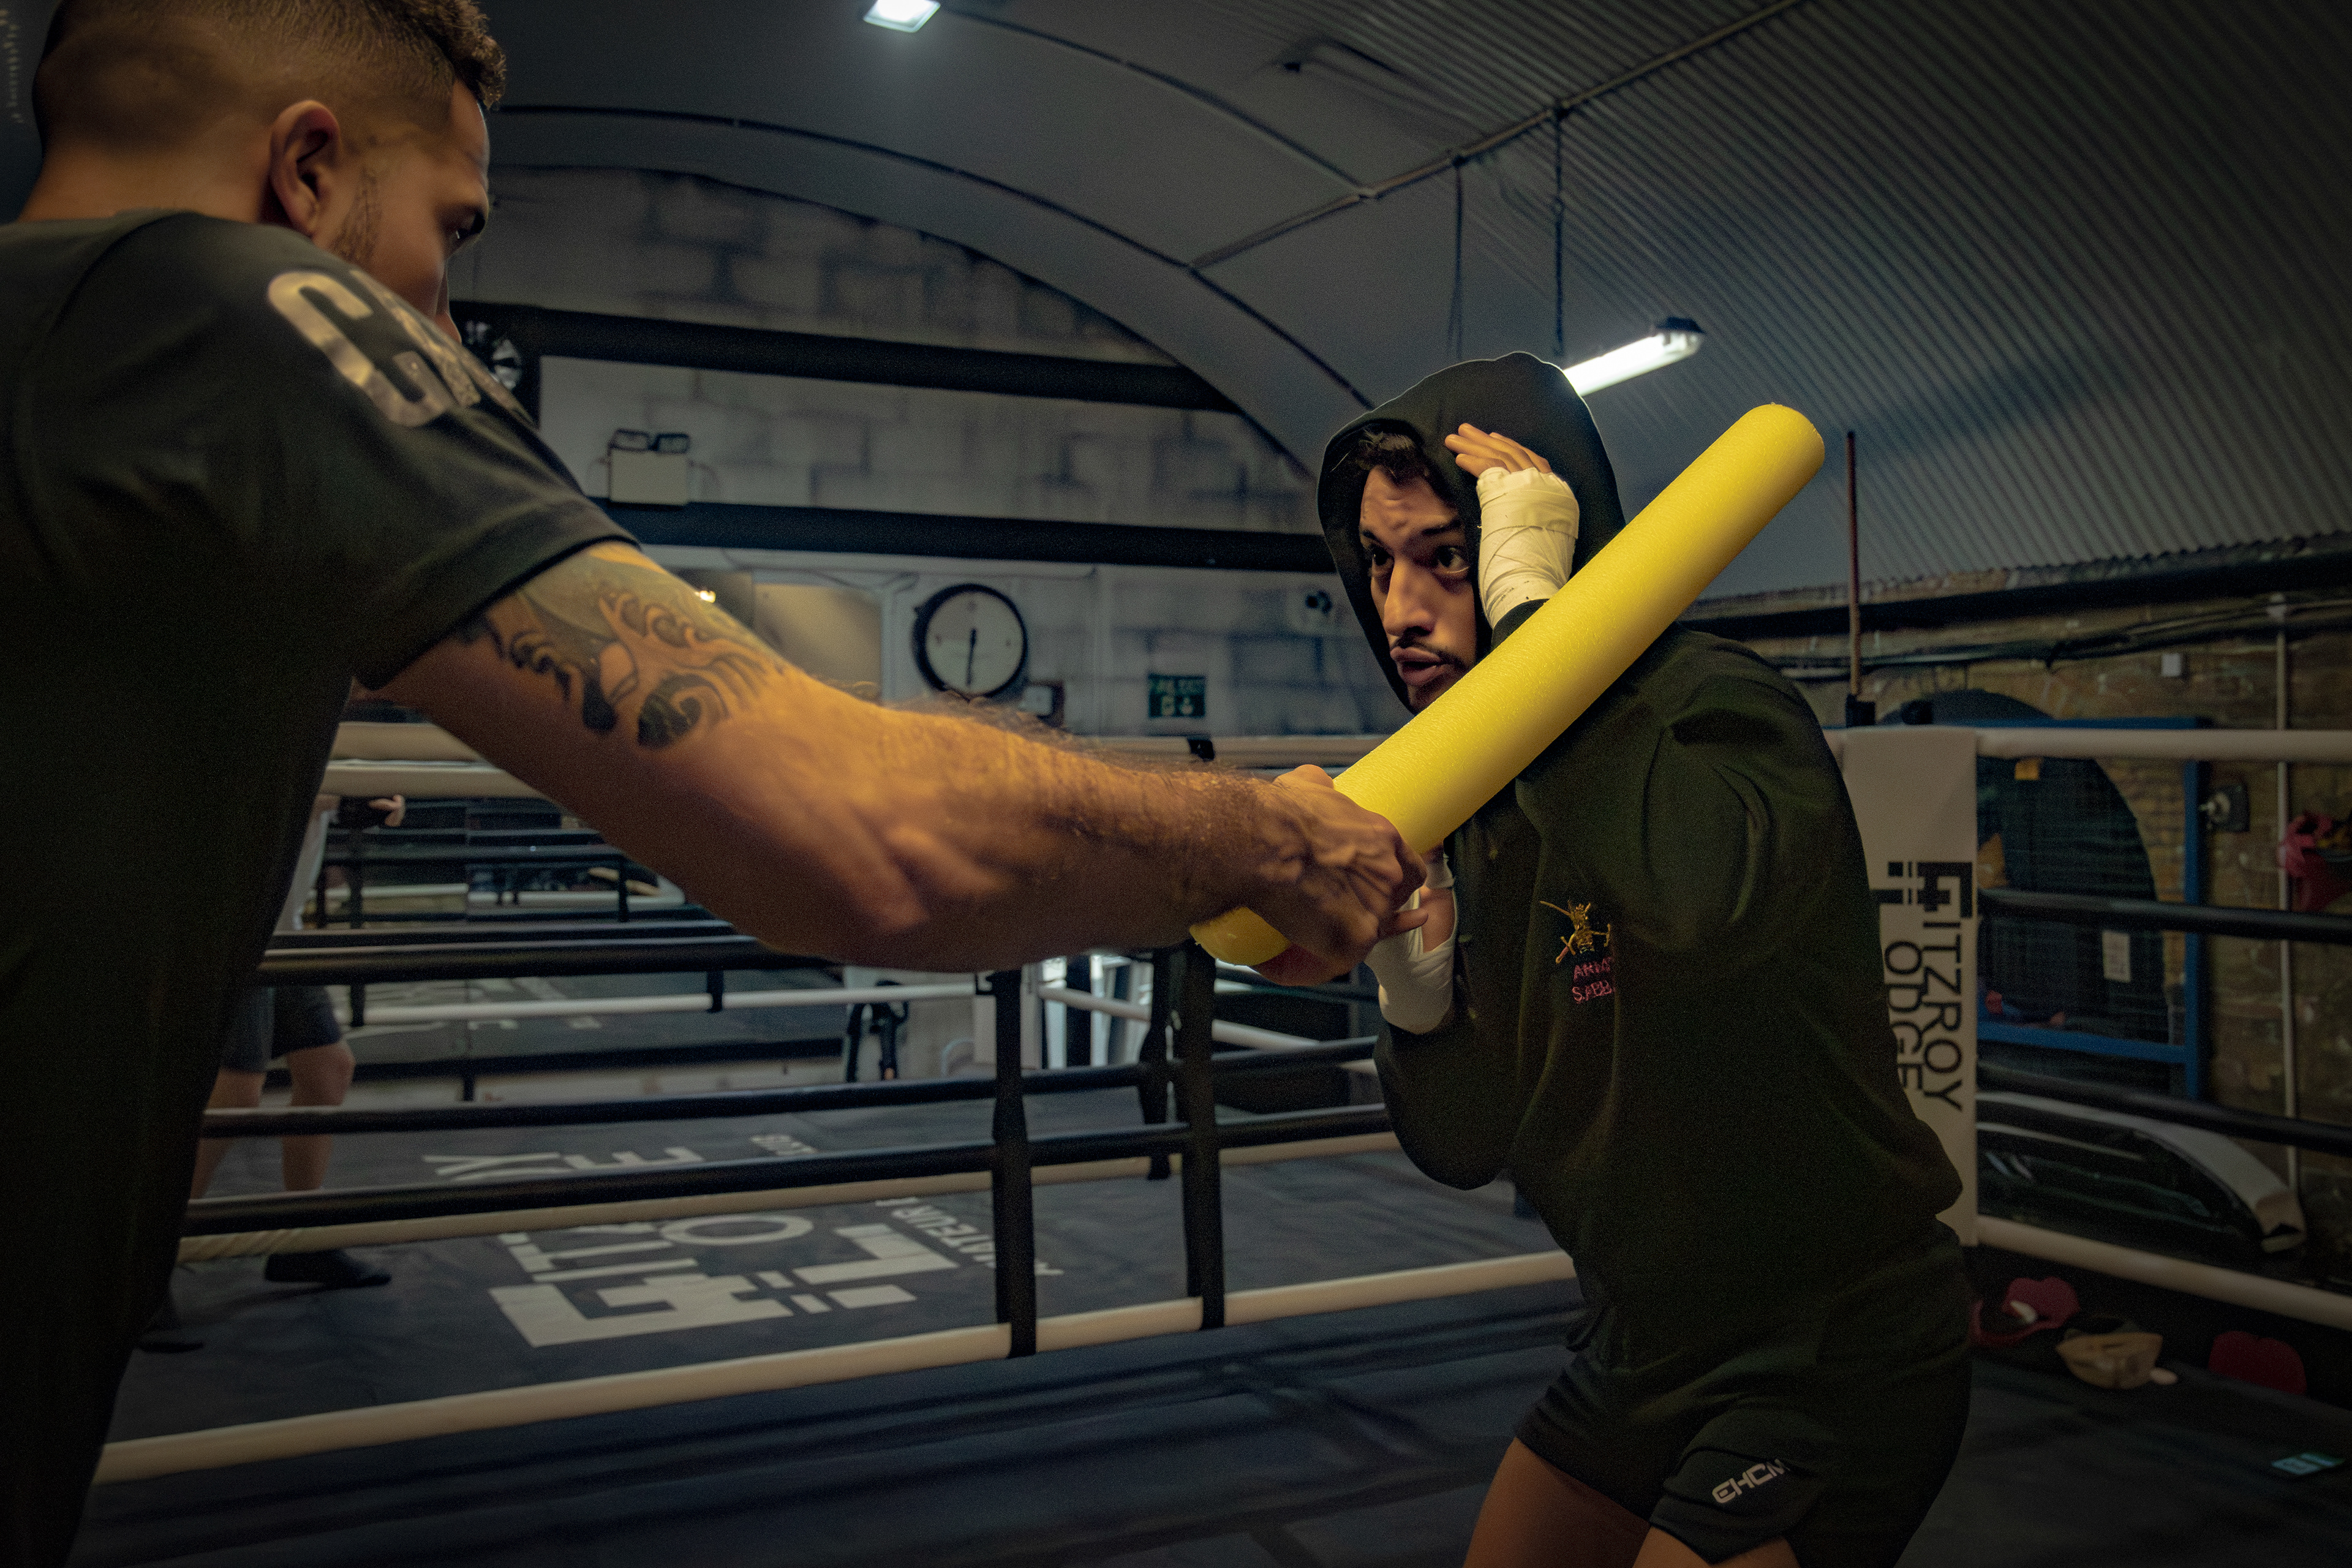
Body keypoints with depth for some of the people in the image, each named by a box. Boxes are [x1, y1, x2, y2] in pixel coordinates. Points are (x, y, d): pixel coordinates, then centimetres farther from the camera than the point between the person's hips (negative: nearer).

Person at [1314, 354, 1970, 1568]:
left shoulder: (1717, 706, -21)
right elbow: (1466, 1146, 3)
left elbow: (1698, 897, -48)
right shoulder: (1474, 799, 1)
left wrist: (1527, 599, -37)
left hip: (1830, 1361, -8)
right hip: (1647, 1341, 8)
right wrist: (1414, 983, -17)